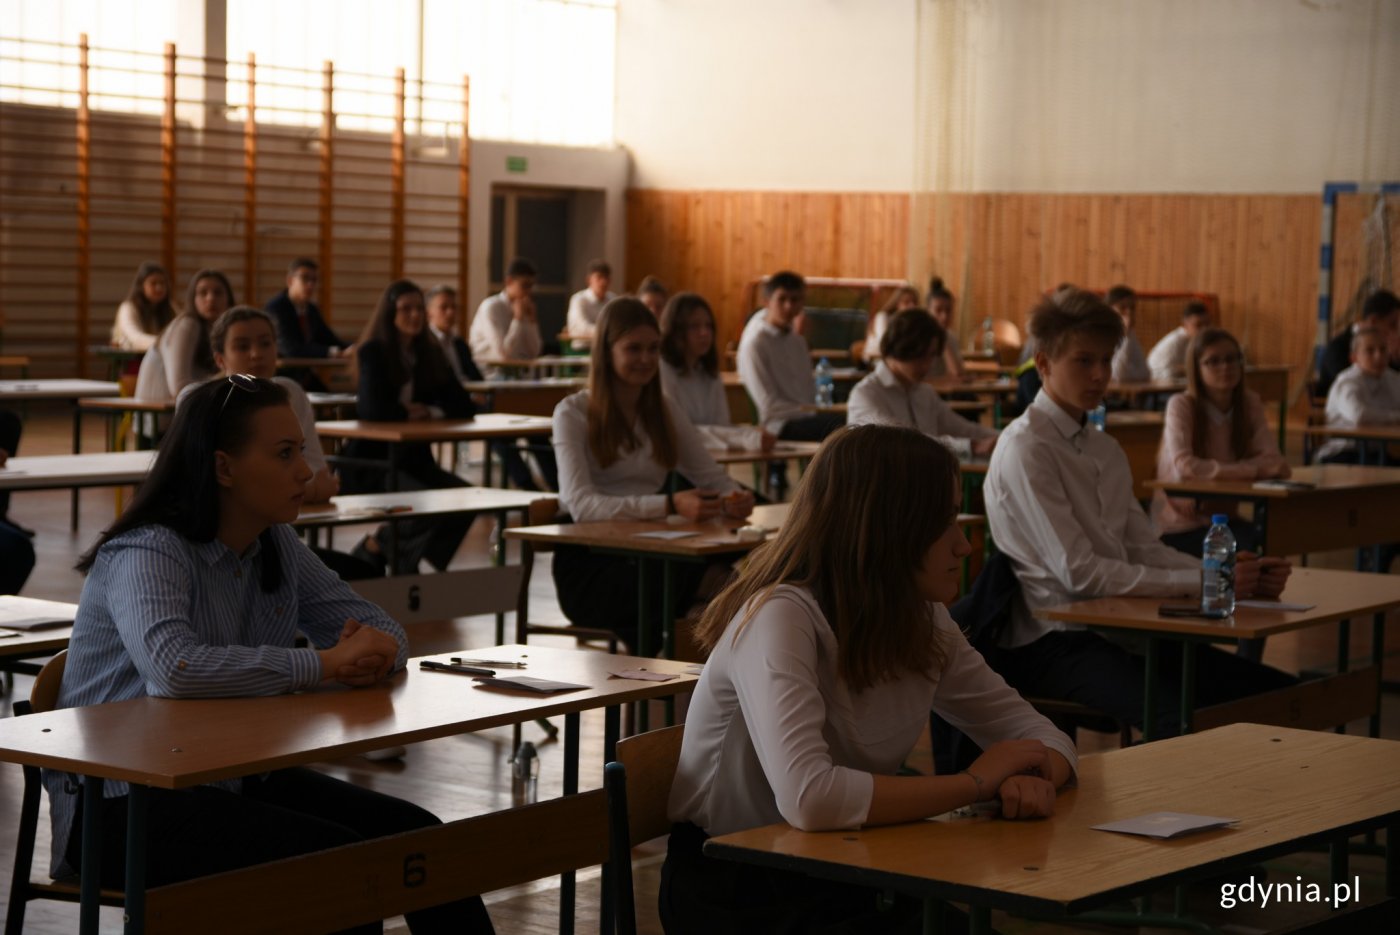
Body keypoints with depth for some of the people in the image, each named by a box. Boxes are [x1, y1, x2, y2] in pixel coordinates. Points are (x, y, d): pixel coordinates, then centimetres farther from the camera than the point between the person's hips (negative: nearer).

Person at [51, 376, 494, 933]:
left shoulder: (276, 547, 7)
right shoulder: (147, 554, -17)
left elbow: (381, 630, 12)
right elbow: (174, 668, -36)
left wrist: (374, 653, -14)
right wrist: (327, 665, -28)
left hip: (239, 780, 7)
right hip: (124, 804, -7)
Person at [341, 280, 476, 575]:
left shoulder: (430, 353, 9)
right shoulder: (373, 352, -9)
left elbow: (463, 406, 3)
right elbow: (374, 409, -24)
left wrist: (429, 412, -15)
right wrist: (408, 413, -7)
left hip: (415, 457, 6)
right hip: (373, 461, -6)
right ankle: (375, 547, -2)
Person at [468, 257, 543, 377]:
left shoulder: (523, 307, 8)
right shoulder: (491, 307, -11)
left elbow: (533, 353, 3)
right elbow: (503, 355, -20)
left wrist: (531, 319, -4)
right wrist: (518, 317, -15)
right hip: (489, 375, -7)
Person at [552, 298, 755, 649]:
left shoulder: (665, 412, 17)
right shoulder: (573, 413, -3)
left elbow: (712, 477, 14)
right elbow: (580, 505, -17)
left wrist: (734, 499, -13)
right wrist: (669, 505, -31)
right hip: (588, 562, -5)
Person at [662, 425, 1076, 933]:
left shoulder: (924, 622, 1)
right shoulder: (781, 618, -23)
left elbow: (1034, 733, 7)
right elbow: (809, 798, -36)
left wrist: (1032, 777, -18)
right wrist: (974, 783, -24)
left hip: (844, 879, 7)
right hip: (735, 893, -7)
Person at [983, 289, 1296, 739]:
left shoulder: (1105, 449, 18)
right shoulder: (1025, 450, -9)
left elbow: (1146, 550, 14)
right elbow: (1079, 572, -15)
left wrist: (1233, 574, -3)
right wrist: (1201, 581, -15)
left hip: (1122, 631, 8)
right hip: (1050, 645, -8)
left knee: (1278, 693, -6)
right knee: (1181, 720, -33)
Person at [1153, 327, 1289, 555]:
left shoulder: (1250, 402, 4)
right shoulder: (1181, 406, -11)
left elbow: (1272, 459, -9)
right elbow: (1185, 467, -25)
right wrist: (1256, 469, -24)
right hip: (1180, 527, -5)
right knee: (1248, 550, -30)